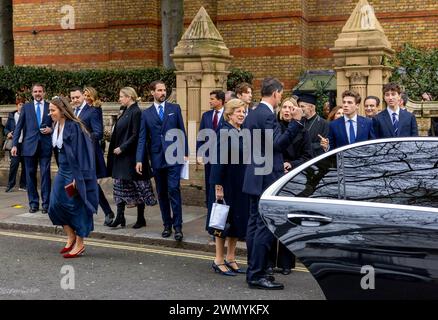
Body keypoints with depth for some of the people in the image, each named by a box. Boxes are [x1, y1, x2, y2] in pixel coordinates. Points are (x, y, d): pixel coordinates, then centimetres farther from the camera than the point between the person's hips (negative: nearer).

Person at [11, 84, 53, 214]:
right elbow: (19, 126, 6)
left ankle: (46, 203, 5)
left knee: (45, 175, -2)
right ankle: (33, 203, 13)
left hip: (45, 145, -1)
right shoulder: (26, 107, 9)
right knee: (30, 175, 5)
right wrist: (14, 144, -1)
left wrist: (51, 129, -9)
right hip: (29, 146, 1)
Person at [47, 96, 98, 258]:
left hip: (74, 172, -8)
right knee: (56, 204, 6)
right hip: (63, 171, 8)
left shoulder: (73, 127, -18)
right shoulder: (57, 126, 7)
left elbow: (77, 153, -20)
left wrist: (76, 178, -21)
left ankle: (79, 244, 12)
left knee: (75, 206, 0)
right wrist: (61, 171, 16)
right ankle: (71, 237, 24)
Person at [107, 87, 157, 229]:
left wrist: (122, 148, -18)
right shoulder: (126, 112, 13)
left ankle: (141, 218, 11)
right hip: (122, 155, 9)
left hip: (132, 156, -9)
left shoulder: (136, 112, -14)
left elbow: (135, 135, -19)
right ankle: (120, 217, 11)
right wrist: (117, 148, 9)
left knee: (138, 186, 1)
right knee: (120, 185, 7)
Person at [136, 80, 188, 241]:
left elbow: (182, 132, 5)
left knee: (173, 190, -10)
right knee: (161, 193, 8)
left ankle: (177, 226, -6)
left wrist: (185, 153, 0)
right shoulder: (146, 113, 7)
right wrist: (139, 159, -3)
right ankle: (167, 225, 18)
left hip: (174, 157, -2)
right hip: (157, 158, 2)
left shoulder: (175, 108, 5)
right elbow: (142, 138, 4)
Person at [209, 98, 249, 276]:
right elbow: (218, 160, -15)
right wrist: (218, 186, -18)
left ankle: (230, 258, 21)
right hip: (227, 183, -7)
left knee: (238, 220, 11)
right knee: (225, 220, 0)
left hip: (241, 184, 7)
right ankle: (218, 260, 11)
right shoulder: (223, 132, -12)